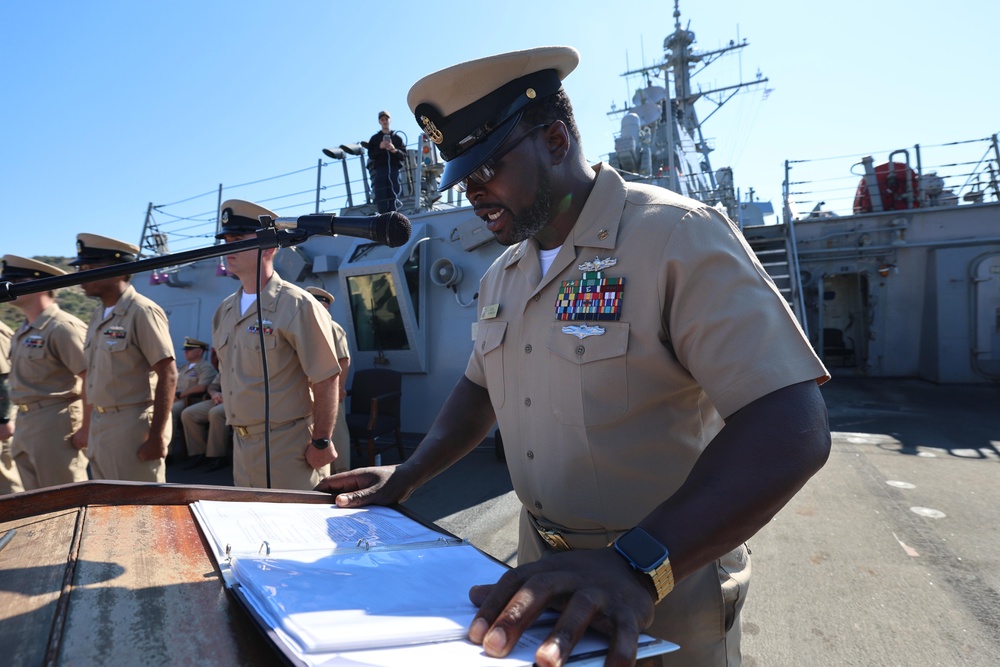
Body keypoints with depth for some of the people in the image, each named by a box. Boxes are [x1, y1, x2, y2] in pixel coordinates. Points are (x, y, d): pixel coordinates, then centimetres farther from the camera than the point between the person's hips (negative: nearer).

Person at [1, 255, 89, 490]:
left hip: (56, 423, -9)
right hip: (24, 424, 10)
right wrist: (21, 423, 18)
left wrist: (86, 429, -20)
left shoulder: (62, 327, -15)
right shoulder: (21, 333, 15)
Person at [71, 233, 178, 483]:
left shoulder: (142, 312, -14)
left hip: (133, 425, -8)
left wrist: (157, 437, -19)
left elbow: (168, 376, -18)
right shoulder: (98, 316, 11)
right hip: (99, 426, 8)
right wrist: (87, 427, 18)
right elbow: (92, 377, 18)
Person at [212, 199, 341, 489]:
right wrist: (239, 430, 17)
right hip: (242, 444, 8)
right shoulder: (225, 311, 9)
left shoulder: (296, 305, -15)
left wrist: (322, 442, -17)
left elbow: (327, 380, -17)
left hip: (290, 448, -7)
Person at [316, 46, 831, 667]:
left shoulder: (678, 237, -20)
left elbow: (792, 429, -27)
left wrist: (636, 568, -36)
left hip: (664, 591, -6)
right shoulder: (502, 277, 5)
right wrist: (406, 476, 3)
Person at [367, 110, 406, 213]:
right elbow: (371, 155, 7)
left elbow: (404, 155, 9)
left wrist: (395, 150, -10)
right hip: (380, 170, -1)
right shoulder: (375, 138, 19)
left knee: (394, 197, -7)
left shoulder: (397, 138, 20)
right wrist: (380, 147, -9)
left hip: (394, 170, 1)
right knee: (381, 198, -11)